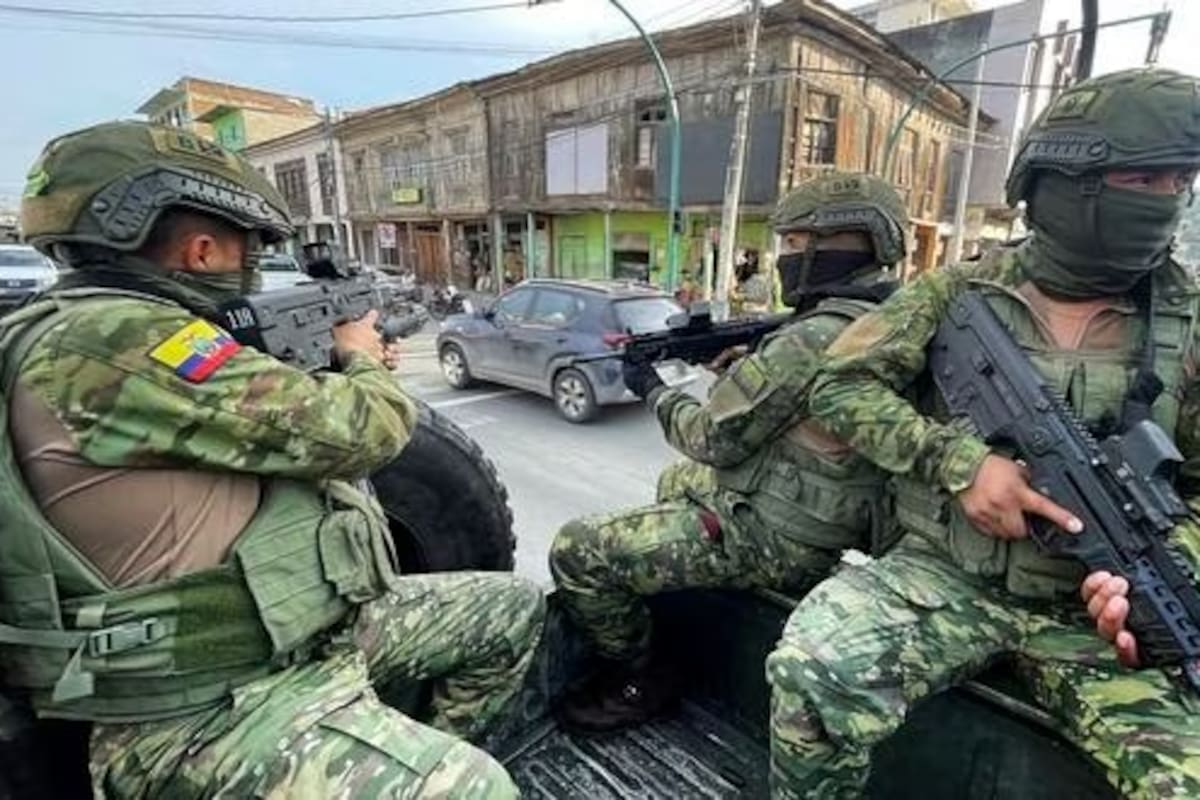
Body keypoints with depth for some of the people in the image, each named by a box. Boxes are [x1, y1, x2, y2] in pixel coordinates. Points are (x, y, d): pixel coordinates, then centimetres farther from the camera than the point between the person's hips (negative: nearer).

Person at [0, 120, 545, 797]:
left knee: (514, 608, 12)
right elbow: (358, 432, -22)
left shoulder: (124, 333, 10)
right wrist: (362, 359, -2)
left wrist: (350, 370, 18)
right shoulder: (108, 343, -23)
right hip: (211, 711, -9)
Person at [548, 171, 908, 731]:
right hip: (821, 526, 10)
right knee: (678, 480, 32)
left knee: (577, 552, -10)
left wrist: (654, 391, -2)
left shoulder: (815, 339, -25)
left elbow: (715, 439, -18)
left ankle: (637, 684, 11)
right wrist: (732, 360, 7)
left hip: (772, 539, -10)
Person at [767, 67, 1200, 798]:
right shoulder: (958, 294, -1)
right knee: (813, 675, -28)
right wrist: (959, 460, -17)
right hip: (944, 576, -2)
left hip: (1089, 608, 3)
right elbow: (840, 386, -6)